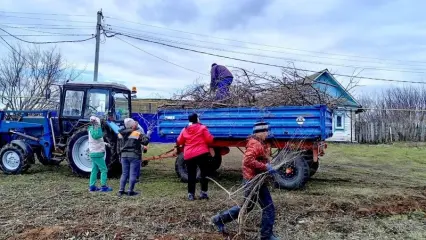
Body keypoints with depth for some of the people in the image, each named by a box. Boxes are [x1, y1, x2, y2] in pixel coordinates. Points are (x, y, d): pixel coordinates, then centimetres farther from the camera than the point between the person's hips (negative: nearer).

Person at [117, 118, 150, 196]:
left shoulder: (121, 134, 9)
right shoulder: (138, 133, -11)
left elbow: (119, 146, 17)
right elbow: (145, 142, -15)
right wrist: (147, 136, 1)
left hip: (124, 155, 6)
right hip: (134, 155, -6)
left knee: (124, 173, 12)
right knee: (133, 174, 0)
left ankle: (121, 190, 12)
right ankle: (130, 191, 1)